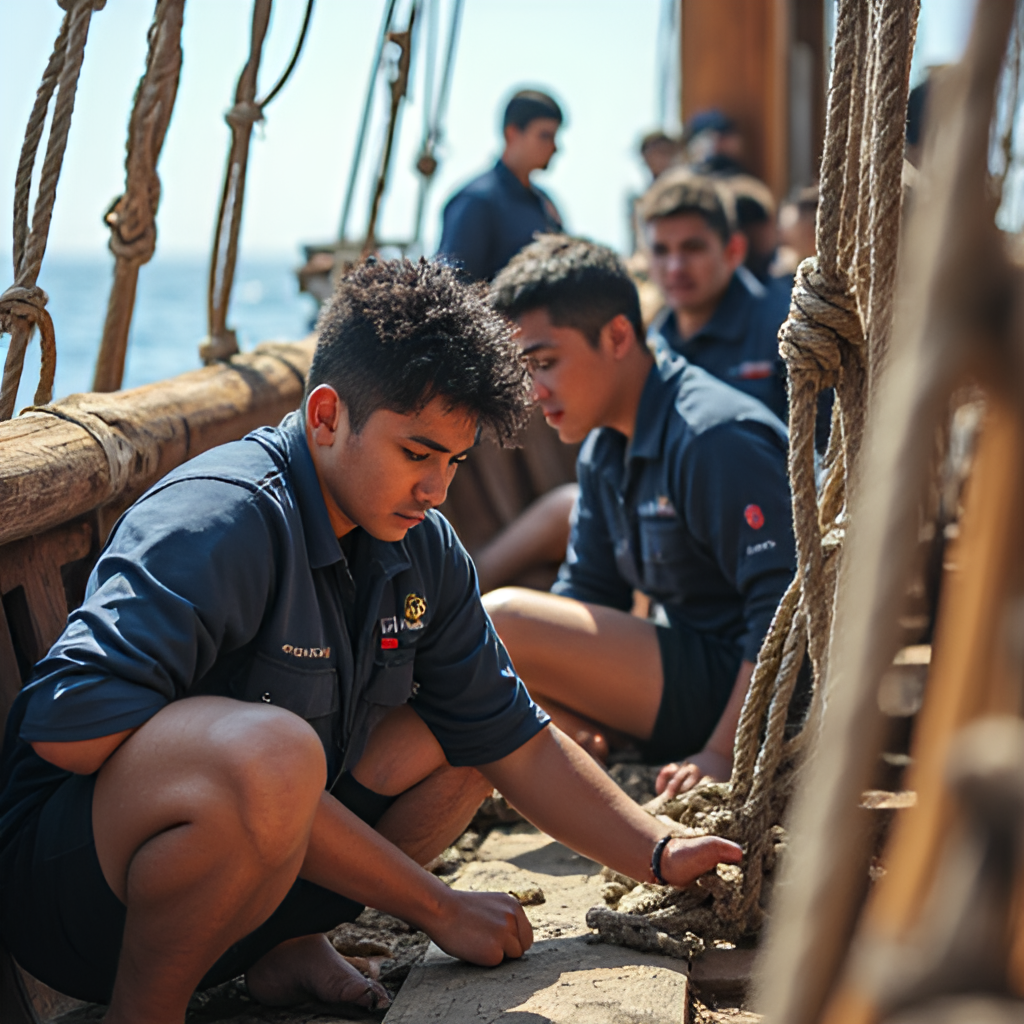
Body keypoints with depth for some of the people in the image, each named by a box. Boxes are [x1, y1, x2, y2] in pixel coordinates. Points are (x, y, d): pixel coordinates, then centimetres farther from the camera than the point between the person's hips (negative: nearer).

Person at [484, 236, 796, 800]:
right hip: (692, 660, 10)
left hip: (738, 688, -10)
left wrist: (723, 756, -25)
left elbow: (784, 611, -24)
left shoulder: (718, 440, -19)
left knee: (499, 621, -20)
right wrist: (563, 716, -5)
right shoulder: (601, 453, 11)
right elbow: (584, 597, 14)